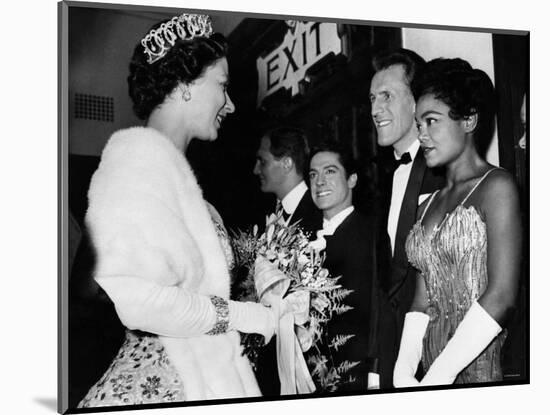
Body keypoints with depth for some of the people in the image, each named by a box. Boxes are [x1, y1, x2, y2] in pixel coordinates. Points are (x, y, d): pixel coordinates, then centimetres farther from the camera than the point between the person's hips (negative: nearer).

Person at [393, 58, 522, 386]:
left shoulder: (496, 185, -6)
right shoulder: (429, 204, 13)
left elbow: (502, 296, -15)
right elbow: (423, 300, 8)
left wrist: (438, 376, -17)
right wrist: (404, 370, -7)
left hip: (483, 364, -5)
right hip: (435, 368, 5)